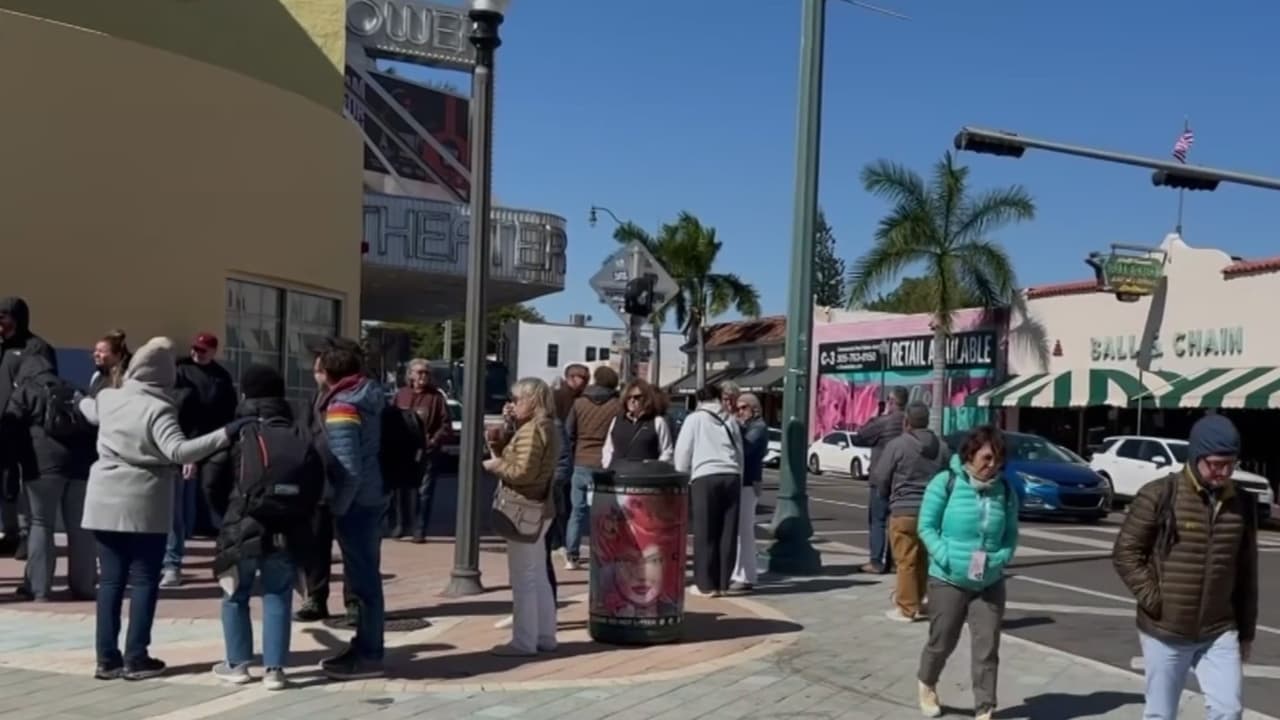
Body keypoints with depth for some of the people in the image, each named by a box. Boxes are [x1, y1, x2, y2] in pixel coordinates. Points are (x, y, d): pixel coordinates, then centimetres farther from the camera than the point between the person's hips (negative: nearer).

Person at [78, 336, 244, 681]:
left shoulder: (107, 399, 3)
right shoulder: (158, 409, -17)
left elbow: (89, 411, 28)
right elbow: (179, 451, -30)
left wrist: (80, 400, 52)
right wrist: (225, 434, -33)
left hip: (105, 501, 6)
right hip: (146, 505, -6)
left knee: (110, 580, 10)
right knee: (144, 581, 4)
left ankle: (107, 658, 12)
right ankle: (136, 658, 5)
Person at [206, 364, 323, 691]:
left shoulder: (238, 435, -3)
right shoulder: (302, 437, 7)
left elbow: (214, 487, 0)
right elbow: (317, 488, 8)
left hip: (243, 531, -2)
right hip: (288, 534, 2)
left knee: (235, 597, 15)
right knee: (277, 599, 11)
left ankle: (237, 664, 20)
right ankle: (274, 669, 7)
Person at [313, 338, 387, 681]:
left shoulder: (342, 408, -18)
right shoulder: (369, 394, 7)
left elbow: (349, 470, -23)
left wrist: (337, 507, -12)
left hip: (357, 502, -9)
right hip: (373, 497, 9)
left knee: (362, 579, -1)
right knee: (366, 576, 16)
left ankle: (368, 656, 8)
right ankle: (363, 648, 27)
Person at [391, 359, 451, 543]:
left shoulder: (436, 397, -2)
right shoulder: (401, 394, 8)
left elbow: (446, 425, -4)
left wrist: (434, 441, -17)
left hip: (426, 453, -3)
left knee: (424, 491, -2)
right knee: (401, 490, 9)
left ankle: (419, 530, 4)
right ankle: (401, 525, 23)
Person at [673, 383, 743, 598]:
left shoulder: (694, 419, 7)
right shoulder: (730, 421, 18)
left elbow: (682, 452, 5)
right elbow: (740, 453, 17)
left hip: (705, 477, -4)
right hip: (732, 477, 4)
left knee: (705, 533, 1)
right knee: (727, 533, 7)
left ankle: (706, 584, 2)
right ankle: (722, 583, 10)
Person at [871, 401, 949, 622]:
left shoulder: (897, 445, -9)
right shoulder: (942, 447, 7)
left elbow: (880, 478, -5)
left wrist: (887, 496, 14)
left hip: (904, 511, -6)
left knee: (906, 561, -1)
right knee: (923, 560, 16)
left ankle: (907, 608, 1)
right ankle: (917, 603, 27)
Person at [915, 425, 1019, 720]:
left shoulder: (1006, 491, 1)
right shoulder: (946, 482, -10)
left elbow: (1011, 535, 8)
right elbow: (926, 527, -9)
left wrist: (1001, 558, -11)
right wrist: (946, 558, -19)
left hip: (990, 582, 3)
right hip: (948, 579, -3)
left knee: (987, 648, 1)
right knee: (942, 642, 12)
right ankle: (927, 685, 41)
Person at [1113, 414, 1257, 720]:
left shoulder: (1242, 505, 3)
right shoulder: (1159, 496, -11)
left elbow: (1246, 572, 10)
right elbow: (1125, 551, -7)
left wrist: (1246, 631, 12)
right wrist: (1152, 599, -14)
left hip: (1219, 632, 3)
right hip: (1165, 631, -3)